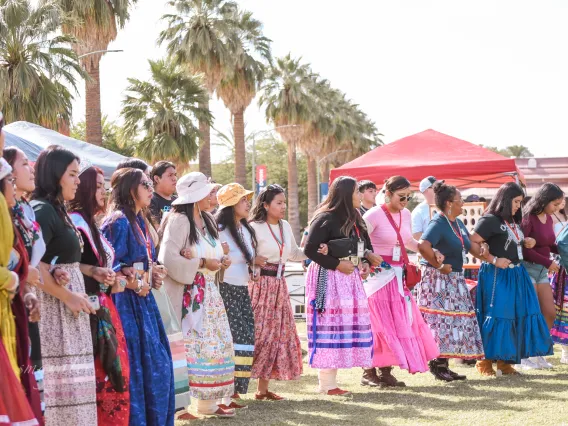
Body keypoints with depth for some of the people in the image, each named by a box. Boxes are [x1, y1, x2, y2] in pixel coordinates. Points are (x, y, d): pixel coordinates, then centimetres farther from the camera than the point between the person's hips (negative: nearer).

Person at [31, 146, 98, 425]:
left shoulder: (56, 210, 16)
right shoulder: (42, 210, -12)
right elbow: (33, 264, -20)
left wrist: (91, 271, 2)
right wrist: (68, 296, -15)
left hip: (68, 308, 10)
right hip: (56, 307, -10)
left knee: (72, 380, 9)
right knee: (64, 380, -7)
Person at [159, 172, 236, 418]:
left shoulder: (206, 221, 15)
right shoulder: (178, 220, -13)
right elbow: (169, 259, -22)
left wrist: (221, 260, 5)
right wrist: (202, 263, -18)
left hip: (208, 292, 9)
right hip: (187, 294, -9)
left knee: (215, 344, 8)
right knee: (188, 346, -9)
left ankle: (208, 402, 16)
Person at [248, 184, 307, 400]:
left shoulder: (285, 227, 13)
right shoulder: (255, 227, -9)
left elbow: (294, 253, 24)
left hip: (279, 285, 7)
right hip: (261, 285, -7)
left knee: (280, 333, 6)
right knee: (260, 334, -8)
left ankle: (264, 387, 13)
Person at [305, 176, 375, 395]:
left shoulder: (354, 220, 15)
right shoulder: (326, 219, -12)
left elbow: (365, 246, 26)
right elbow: (310, 249, -17)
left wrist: (365, 263, 6)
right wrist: (337, 264, -17)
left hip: (349, 277, 9)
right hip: (328, 278, -9)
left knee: (351, 325, 6)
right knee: (330, 326, -8)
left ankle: (330, 380, 13)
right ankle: (327, 384, -4)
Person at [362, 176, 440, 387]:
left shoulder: (405, 215, 9)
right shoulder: (374, 215, -12)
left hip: (399, 276, 7)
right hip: (379, 276, -7)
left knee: (401, 322, 5)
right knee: (380, 324, -6)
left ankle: (386, 372, 12)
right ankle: (369, 372, 4)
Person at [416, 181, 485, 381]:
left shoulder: (458, 224, 13)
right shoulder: (438, 223, -16)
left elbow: (472, 246, 22)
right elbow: (423, 246, -32)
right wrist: (439, 266, -21)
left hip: (455, 280, 10)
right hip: (438, 280, -10)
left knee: (457, 322, 9)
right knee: (441, 320, -8)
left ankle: (443, 365, 15)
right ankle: (437, 364, -1)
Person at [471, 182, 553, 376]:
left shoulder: (513, 222, 15)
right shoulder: (490, 220, -10)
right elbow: (472, 244, -17)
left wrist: (526, 242, 9)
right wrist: (494, 260, -19)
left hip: (516, 274, 9)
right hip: (497, 275, -9)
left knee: (519, 316, 7)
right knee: (496, 317, -8)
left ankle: (505, 361, 15)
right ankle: (484, 362, 2)